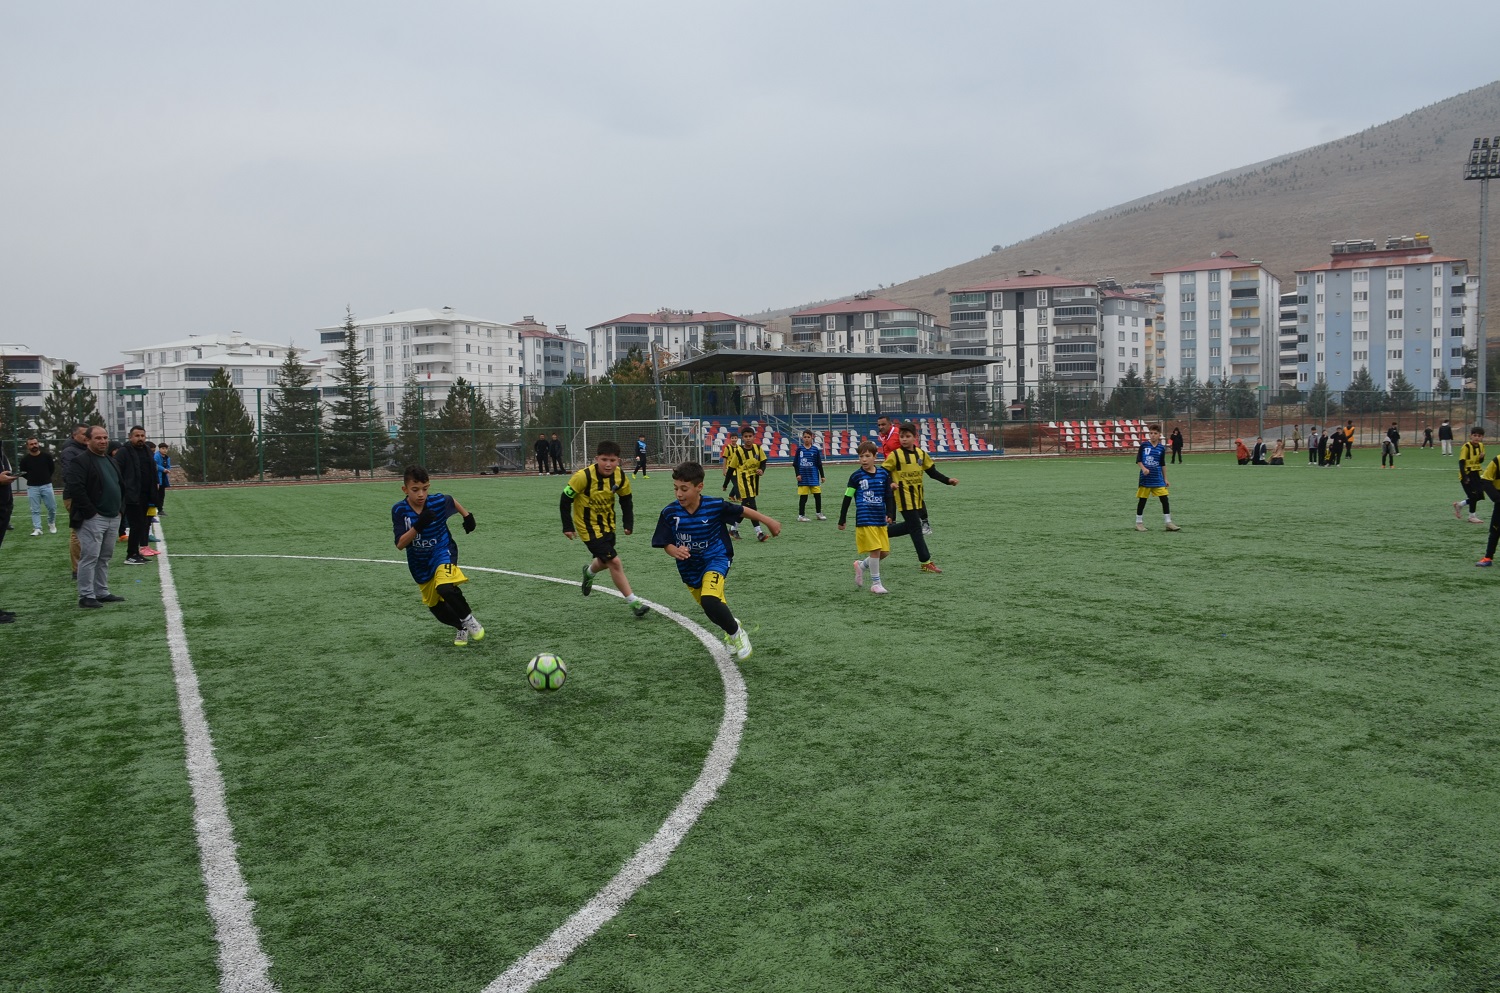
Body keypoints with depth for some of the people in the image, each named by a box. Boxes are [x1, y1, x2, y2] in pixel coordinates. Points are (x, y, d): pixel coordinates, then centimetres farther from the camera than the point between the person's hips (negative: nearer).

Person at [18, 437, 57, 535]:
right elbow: (22, 472, 8)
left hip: (46, 485, 1)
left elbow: (52, 468, 12)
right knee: (35, 510, 1)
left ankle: (51, 524, 26)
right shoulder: (24, 459, -5)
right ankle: (37, 529, 2)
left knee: (52, 507, 4)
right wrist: (31, 478, 5)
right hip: (32, 487, 0)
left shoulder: (46, 456, -2)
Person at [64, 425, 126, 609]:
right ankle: (86, 596, -2)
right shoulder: (80, 462, -9)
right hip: (92, 518, -8)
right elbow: (75, 489, -19)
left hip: (113, 518, 8)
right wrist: (90, 511, -18)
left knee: (104, 558, 13)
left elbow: (121, 485, 26)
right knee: (89, 558, -7)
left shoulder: (111, 461, 18)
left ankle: (102, 593, 20)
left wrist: (120, 507, 13)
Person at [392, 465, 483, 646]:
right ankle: (461, 628, 38)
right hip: (420, 564, 3)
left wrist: (467, 516, 12)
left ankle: (468, 619, -7)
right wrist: (418, 526, -34)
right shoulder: (399, 510, -17)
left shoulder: (439, 501, -17)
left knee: (445, 588, -31)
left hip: (442, 552, -3)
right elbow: (400, 544, -22)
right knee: (436, 607, 11)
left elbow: (453, 501, 8)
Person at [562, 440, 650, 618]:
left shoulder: (620, 476, -12)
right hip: (588, 526, -6)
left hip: (607, 524, 6)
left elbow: (626, 499, 4)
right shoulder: (584, 476, -27)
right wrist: (567, 526, -16)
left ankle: (589, 571, 57)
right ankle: (633, 602, -4)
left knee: (606, 561, 22)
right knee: (615, 562, -14)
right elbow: (565, 499, -18)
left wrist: (628, 523, -3)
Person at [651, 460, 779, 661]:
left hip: (715, 560, -4)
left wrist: (769, 521, 4)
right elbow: (666, 544, -8)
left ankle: (736, 633, -4)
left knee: (709, 601, -30)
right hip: (689, 568, 4)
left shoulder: (715, 506, -20)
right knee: (714, 607, 20)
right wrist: (676, 551, -31)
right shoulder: (669, 513, -16)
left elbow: (742, 510, -4)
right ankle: (731, 624, 55)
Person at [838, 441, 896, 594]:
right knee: (875, 550, -9)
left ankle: (861, 565, 30)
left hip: (881, 519, 5)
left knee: (884, 552, 5)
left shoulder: (883, 474, 5)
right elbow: (847, 498, 1)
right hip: (864, 520, -5)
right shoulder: (856, 476, -4)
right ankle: (876, 584, 3)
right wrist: (842, 520, 3)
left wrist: (890, 515, -1)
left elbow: (888, 496, 11)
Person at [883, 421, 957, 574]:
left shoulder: (921, 454, 6)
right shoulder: (895, 455, -8)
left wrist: (948, 480, 0)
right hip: (904, 498, -6)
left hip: (918, 497, 6)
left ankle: (882, 533, 32)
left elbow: (932, 471, 11)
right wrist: (890, 483, -23)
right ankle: (926, 562, 0)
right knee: (916, 528, -5)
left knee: (910, 525, 14)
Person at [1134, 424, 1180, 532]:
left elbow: (1162, 464, 12)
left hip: (1158, 478, 2)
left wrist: (1165, 478, 11)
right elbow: (1138, 460, 0)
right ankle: (1139, 523, 15)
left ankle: (1168, 523, 2)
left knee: (1165, 499, -3)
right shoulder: (1144, 445, -2)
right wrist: (1143, 468, -17)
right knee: (1142, 500, 4)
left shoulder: (1162, 448, 5)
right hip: (1145, 478, -2)